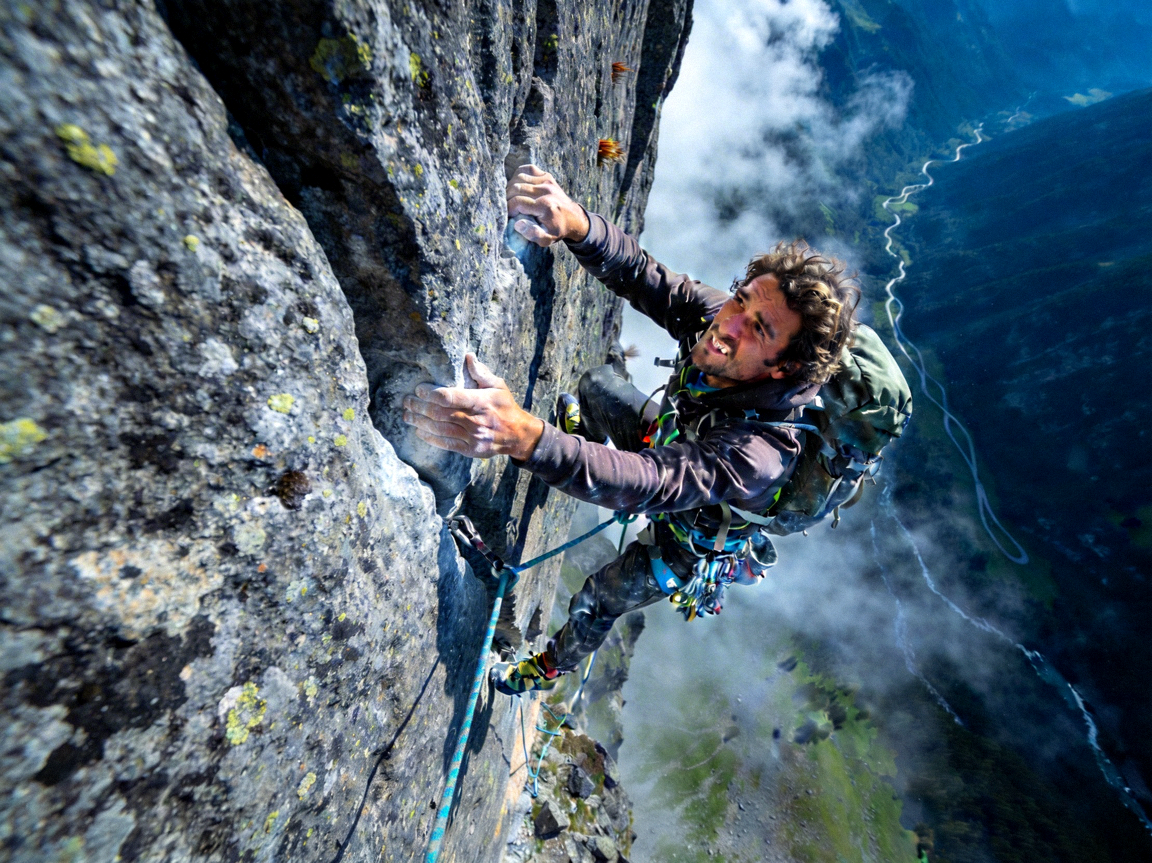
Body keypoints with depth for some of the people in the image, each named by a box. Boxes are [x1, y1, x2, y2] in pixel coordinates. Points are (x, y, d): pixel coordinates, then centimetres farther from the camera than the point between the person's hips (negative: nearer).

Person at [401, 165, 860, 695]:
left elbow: (652, 484, -58)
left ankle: (555, 665, 50)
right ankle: (583, 442, 55)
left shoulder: (759, 451, -46)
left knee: (598, 600, 13)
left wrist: (523, 437, -73)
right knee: (598, 384, 17)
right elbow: (637, 273, -31)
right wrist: (576, 225, -53)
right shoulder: (715, 314, -29)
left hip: (689, 537, -5)